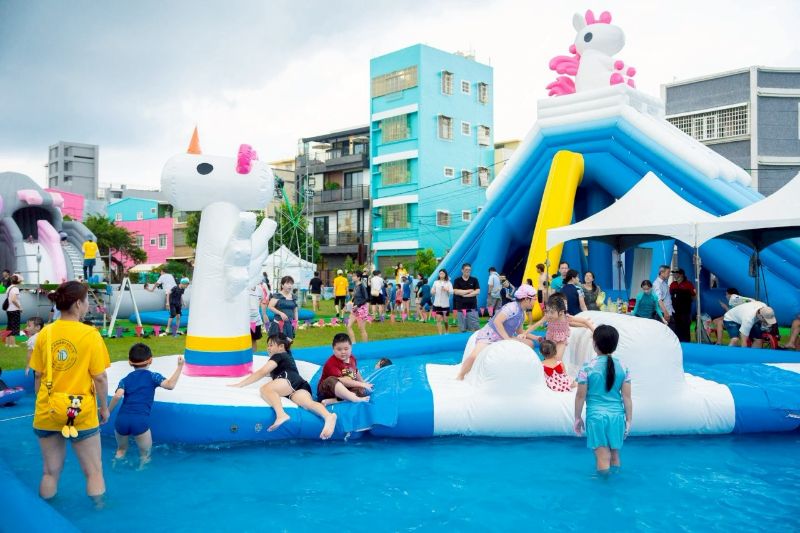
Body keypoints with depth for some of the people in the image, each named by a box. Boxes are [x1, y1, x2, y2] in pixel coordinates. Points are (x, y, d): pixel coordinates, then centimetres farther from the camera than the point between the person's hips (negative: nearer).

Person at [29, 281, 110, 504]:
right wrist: (104, 408, 3)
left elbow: (38, 377, 5)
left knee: (51, 472, 18)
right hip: (81, 412, -4)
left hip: (47, 412, 4)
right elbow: (100, 378, -11)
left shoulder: (45, 333, -1)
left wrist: (42, 404, 18)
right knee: (94, 471, 10)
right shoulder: (90, 335, -12)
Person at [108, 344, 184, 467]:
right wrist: (180, 367, 3)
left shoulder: (125, 380, 18)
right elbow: (170, 385, -6)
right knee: (145, 455, 11)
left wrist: (108, 412, 11)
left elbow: (117, 396, -1)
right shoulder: (152, 376, 11)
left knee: (121, 450, 30)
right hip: (140, 421, -4)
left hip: (122, 420, 4)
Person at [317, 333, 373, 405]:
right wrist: (361, 384, -32)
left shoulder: (352, 358, 3)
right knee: (331, 380, -38)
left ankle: (333, 401, -32)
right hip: (326, 390, -7)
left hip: (345, 390, 7)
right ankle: (356, 399, -46)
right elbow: (340, 380, -32)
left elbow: (356, 372, 23)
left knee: (363, 391, -19)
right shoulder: (331, 363, -21)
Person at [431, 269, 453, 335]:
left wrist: (447, 290, -28)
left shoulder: (448, 283, 2)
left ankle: (447, 333, 31)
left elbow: (452, 292, -8)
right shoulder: (436, 282, 8)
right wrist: (432, 292, -11)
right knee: (438, 320, -5)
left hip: (445, 304, -1)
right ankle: (440, 334, -3)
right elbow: (432, 291, 12)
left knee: (445, 320, 7)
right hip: (437, 304, 1)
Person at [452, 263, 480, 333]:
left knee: (475, 327, -3)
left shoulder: (474, 280, 7)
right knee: (462, 329, 3)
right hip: (461, 307, 0)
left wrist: (464, 294, -8)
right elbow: (456, 292, -9)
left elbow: (477, 291, -3)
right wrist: (469, 291, -5)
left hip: (472, 307, 0)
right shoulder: (457, 280, 4)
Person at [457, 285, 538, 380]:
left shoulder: (522, 313, 9)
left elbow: (520, 332, 22)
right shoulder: (512, 307, -19)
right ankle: (460, 377, -9)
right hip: (489, 336, -9)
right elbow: (497, 321, -29)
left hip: (503, 340, 9)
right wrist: (507, 338, -28)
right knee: (475, 356, -33)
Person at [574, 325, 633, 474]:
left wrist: (578, 417, 7)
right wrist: (629, 420, 11)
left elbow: (580, 396, -5)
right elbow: (627, 397, 1)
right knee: (615, 455, 17)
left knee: (603, 456, 0)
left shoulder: (587, 368, -9)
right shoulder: (623, 368, -1)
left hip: (596, 415, -3)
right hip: (617, 415, 3)